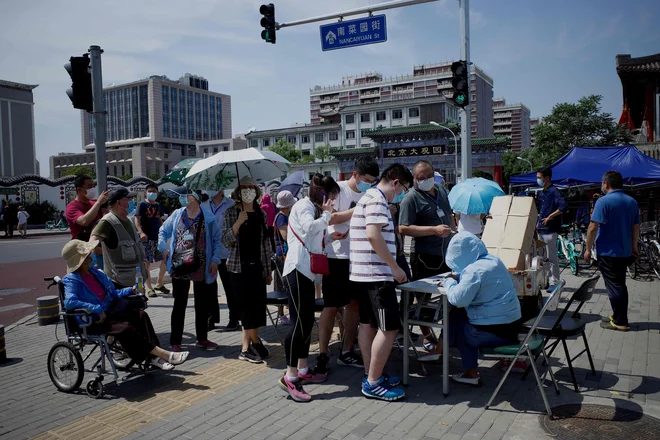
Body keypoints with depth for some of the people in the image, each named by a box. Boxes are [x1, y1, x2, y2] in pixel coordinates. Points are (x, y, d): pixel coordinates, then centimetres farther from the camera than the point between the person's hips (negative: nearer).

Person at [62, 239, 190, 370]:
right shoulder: (71, 279, -9)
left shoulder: (95, 273, 15)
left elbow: (113, 294, 21)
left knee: (140, 315, -14)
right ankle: (164, 354, -25)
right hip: (93, 322, -8)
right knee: (125, 327, -29)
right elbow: (69, 301, -28)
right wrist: (97, 309, -29)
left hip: (109, 311, 8)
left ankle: (154, 356, -23)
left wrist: (131, 290, 4)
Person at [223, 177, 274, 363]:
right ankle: (256, 342, 12)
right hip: (239, 267, -4)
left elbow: (265, 243, 12)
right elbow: (226, 242, -7)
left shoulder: (261, 213, 9)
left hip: (258, 266, 4)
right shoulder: (232, 213, -1)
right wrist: (238, 223, -21)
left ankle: (246, 348, 14)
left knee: (257, 306, 2)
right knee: (247, 306, -6)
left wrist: (268, 270, 12)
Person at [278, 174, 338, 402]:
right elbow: (310, 227, -26)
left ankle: (303, 370, 21)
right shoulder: (304, 205, -7)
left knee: (307, 322, 13)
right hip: (298, 269, -11)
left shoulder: (314, 209, 23)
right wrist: (326, 214, -11)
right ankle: (289, 377, -9)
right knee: (300, 323, -13)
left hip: (307, 271, 11)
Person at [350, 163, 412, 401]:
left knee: (368, 324, 14)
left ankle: (370, 376, 23)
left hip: (363, 273, 11)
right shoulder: (377, 199, -13)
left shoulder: (369, 197, 20)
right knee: (389, 328, -7)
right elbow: (373, 235, -25)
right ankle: (373, 383, -1)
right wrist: (394, 267, -19)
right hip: (376, 274, -11)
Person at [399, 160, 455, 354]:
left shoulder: (441, 190, 9)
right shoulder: (411, 198, -14)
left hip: (446, 252, 7)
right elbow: (403, 229, -22)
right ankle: (427, 336, 21)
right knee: (423, 298, 5)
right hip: (424, 256, -7)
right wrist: (434, 230, -25)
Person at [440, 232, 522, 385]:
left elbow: (457, 299, -27)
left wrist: (449, 282, -9)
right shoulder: (493, 260, 6)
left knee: (456, 324, 18)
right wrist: (458, 278, 5)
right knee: (460, 313, 18)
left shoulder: (475, 270, -22)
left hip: (494, 332, -8)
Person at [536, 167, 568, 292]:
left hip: (550, 230, -9)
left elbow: (563, 206, -26)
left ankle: (554, 282, 3)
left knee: (552, 257, -3)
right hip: (541, 229, 9)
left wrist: (550, 217, -21)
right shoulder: (542, 193, 15)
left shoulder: (553, 191, -12)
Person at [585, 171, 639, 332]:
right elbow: (636, 227, 14)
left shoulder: (603, 201, -15)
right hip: (625, 252, 7)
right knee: (620, 285, 16)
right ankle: (619, 317, 24)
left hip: (607, 252, -7)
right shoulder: (632, 202, 7)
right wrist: (634, 246, 25)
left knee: (614, 287, -1)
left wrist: (588, 249, -11)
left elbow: (593, 228, -19)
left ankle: (619, 322, 4)